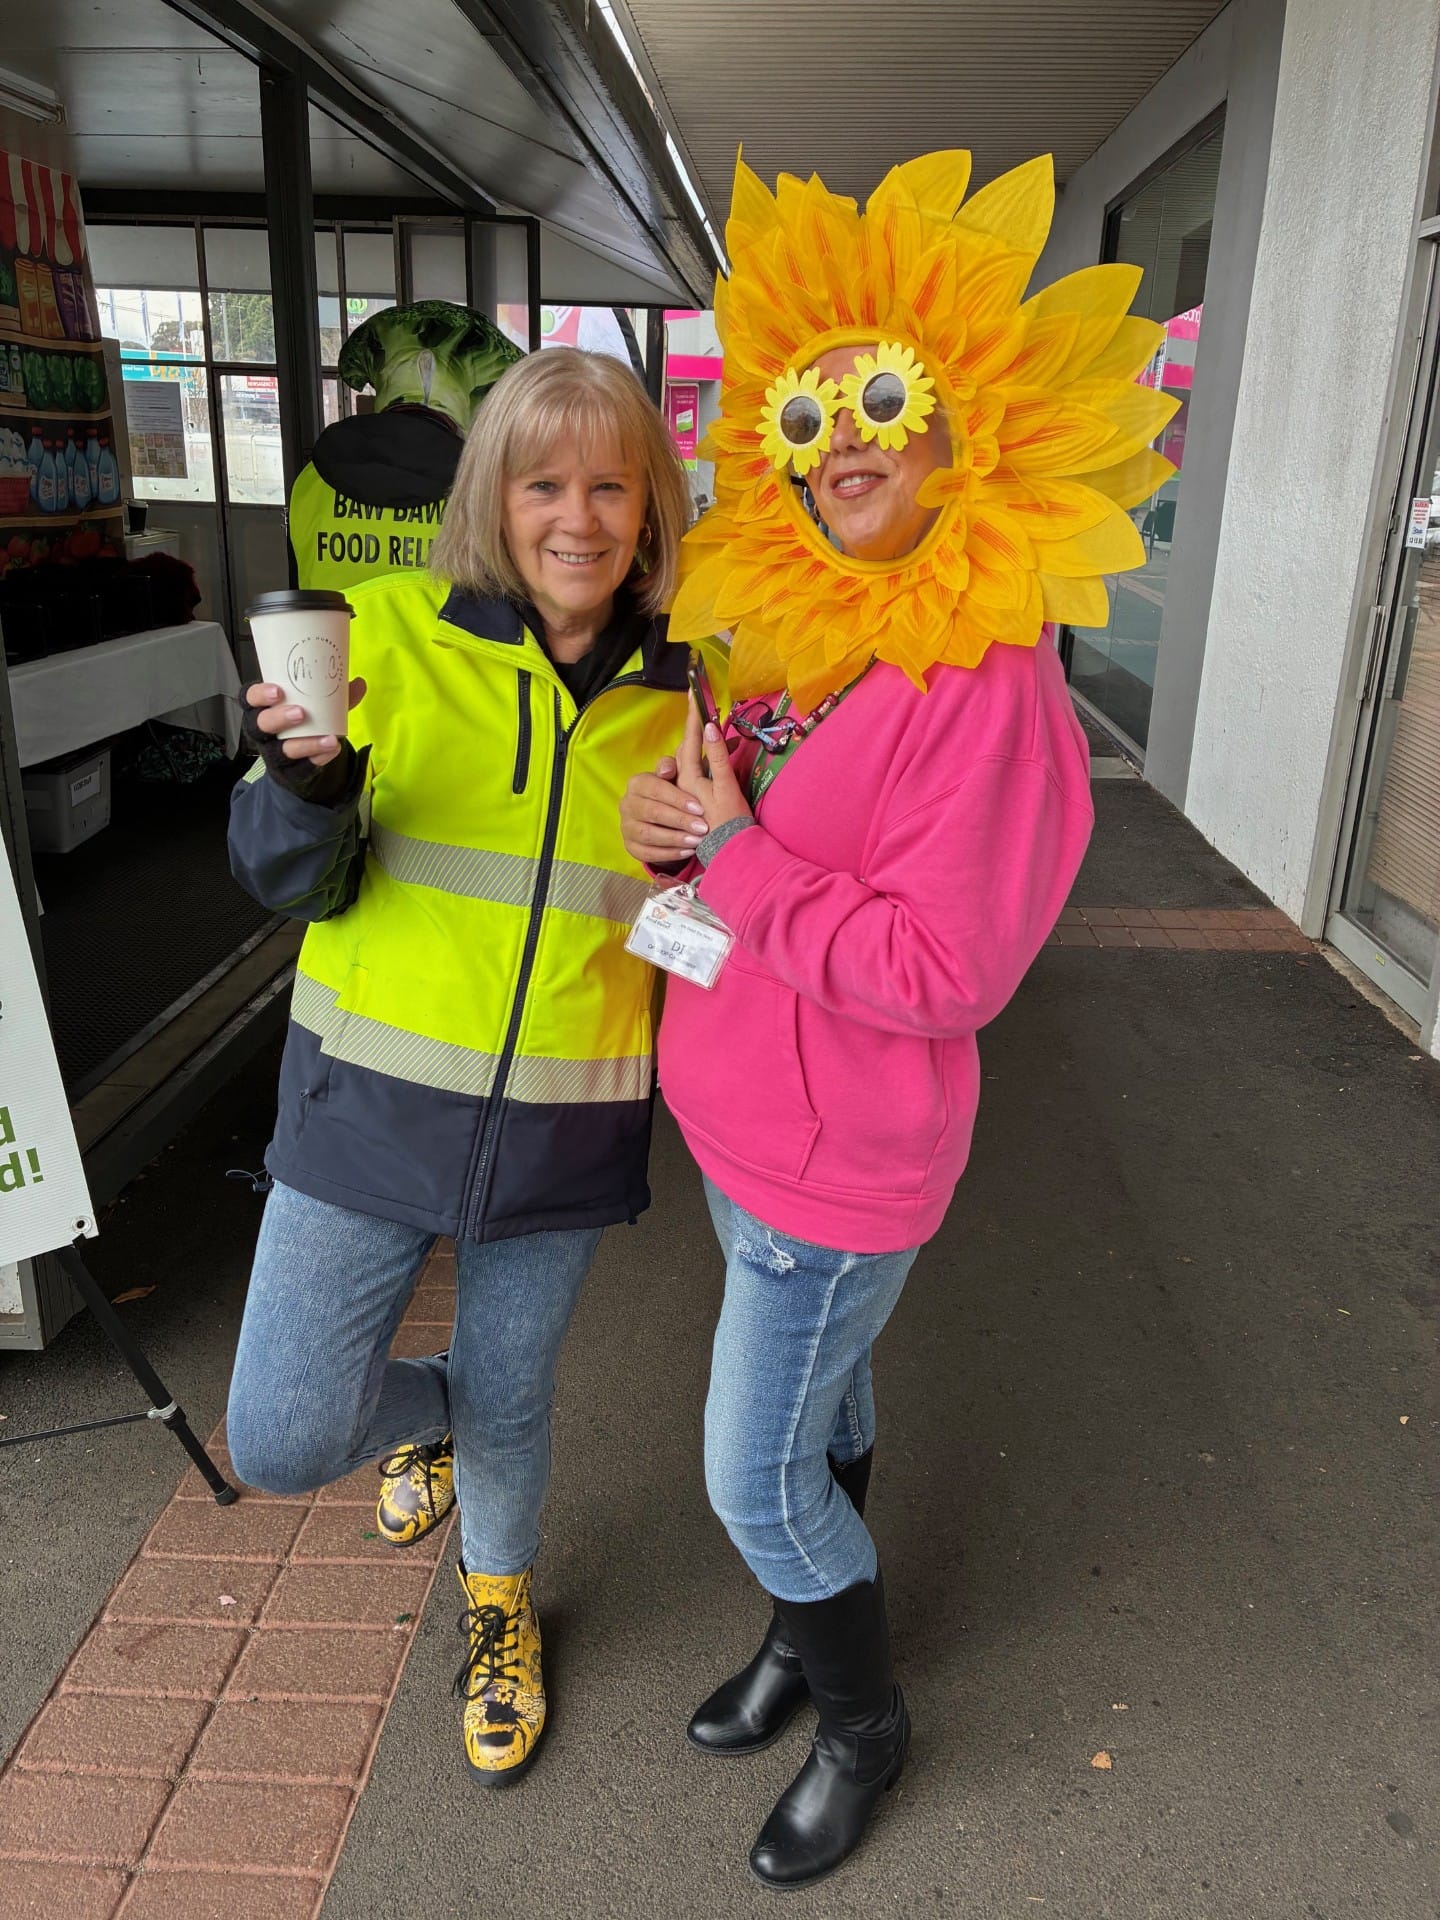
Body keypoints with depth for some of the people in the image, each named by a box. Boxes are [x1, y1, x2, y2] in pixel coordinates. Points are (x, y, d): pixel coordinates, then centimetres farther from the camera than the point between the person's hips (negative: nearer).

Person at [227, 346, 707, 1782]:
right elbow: (286, 877, -5)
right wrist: (308, 790, -27)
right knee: (282, 1436, 0)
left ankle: (501, 1607, 51)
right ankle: (422, 1408, 39)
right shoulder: (395, 632, -7)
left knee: (512, 1399, 17)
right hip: (373, 1104, 0)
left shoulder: (678, 687, -1)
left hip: (563, 1122, 1)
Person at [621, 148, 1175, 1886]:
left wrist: (734, 859, -24)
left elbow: (941, 973, -27)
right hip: (743, 1123, 8)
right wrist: (679, 827, -7)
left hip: (833, 1166, -8)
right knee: (822, 1403, 26)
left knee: (756, 1475, 7)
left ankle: (864, 1722, 37)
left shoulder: (986, 685, -24)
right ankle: (809, 1638, 51)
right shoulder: (800, 642, 3)